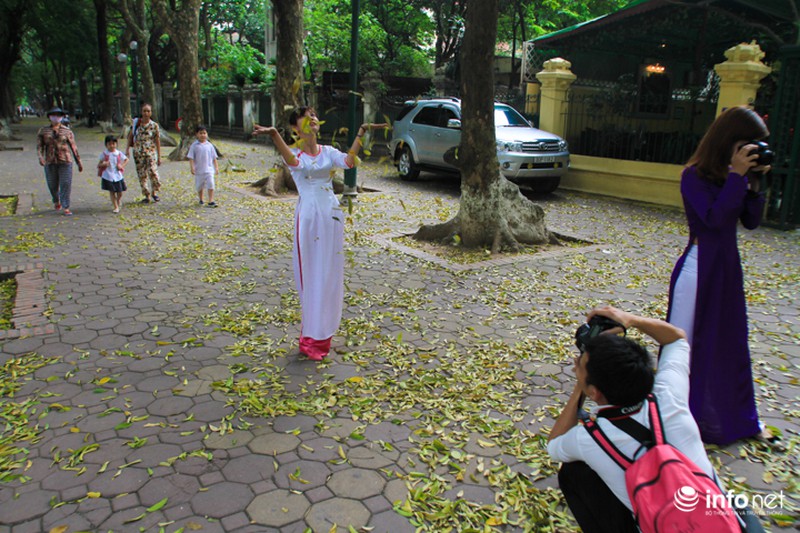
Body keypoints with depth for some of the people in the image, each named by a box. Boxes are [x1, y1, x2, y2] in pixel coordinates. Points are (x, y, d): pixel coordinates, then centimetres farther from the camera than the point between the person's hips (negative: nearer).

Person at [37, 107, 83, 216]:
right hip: (50, 162, 1)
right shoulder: (43, 131, 7)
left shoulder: (67, 131, 5)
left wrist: (79, 162, 6)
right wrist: (40, 157, -18)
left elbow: (73, 147, 7)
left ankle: (66, 208, -3)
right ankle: (56, 201, 39)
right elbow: (39, 146, 1)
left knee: (66, 184, -7)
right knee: (52, 184, 10)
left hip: (65, 161, -1)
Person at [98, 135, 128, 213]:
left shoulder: (119, 153, 0)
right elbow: (99, 165, 2)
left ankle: (119, 201, 41)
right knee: (111, 192, -1)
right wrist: (104, 164, -20)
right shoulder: (104, 154, -3)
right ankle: (116, 207, 8)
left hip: (118, 175, 1)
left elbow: (126, 159, 14)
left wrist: (121, 165, -2)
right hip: (108, 176, -1)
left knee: (119, 192, 9)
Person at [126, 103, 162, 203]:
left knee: (153, 172, -18)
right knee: (142, 174, 4)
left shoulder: (154, 125, -2)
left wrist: (159, 156, 0)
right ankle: (147, 196, 14)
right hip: (138, 152, 2)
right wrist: (127, 148, 7)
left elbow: (157, 141, 1)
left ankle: (154, 192, 3)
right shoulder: (136, 123, 3)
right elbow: (130, 135, 13)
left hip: (151, 152, -2)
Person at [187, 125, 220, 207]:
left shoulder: (209, 145, 4)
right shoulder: (194, 145, -2)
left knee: (210, 185, -11)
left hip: (209, 170, 0)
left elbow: (214, 158, 10)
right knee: (199, 186, 12)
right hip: (198, 170, 0)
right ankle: (201, 200, 31)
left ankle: (211, 201, -9)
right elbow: (191, 157, -3)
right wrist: (192, 167, -11)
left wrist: (216, 167, 9)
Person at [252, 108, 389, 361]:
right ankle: (312, 337, 12)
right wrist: (274, 134, -44)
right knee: (311, 274, 1)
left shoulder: (328, 151, 10)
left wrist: (360, 134, -19)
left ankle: (325, 330, 25)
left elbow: (348, 161, -10)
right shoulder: (295, 153, -1)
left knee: (330, 274, 9)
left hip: (332, 215, 4)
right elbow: (293, 162, -27)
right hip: (309, 215, -4)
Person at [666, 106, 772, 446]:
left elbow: (751, 222, 6)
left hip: (728, 266, 8)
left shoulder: (734, 176, 6)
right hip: (699, 266, -7)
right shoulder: (695, 176, -14)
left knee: (732, 343, 18)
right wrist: (737, 176, -22)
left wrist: (753, 183, -5)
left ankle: (738, 419, 35)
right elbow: (714, 217, -25)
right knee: (686, 344, 3)